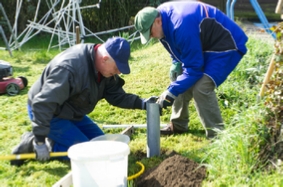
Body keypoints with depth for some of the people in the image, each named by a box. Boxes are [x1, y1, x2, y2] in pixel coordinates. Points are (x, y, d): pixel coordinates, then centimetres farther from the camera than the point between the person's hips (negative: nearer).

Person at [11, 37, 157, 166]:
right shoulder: (69, 67, -35)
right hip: (47, 113, -9)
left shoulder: (104, 68, -8)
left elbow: (116, 95, 1)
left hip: (71, 112, 9)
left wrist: (141, 103, -14)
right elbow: (43, 104, -34)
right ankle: (32, 143, -5)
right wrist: (40, 140, -32)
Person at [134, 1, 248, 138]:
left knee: (201, 88, -24)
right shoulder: (162, 15, -5)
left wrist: (171, 92, -25)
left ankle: (217, 136, -14)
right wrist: (176, 64, 0)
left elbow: (194, 67, -28)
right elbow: (177, 48, 15)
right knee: (183, 82, 8)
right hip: (203, 46, 10)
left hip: (226, 45, -10)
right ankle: (178, 125, 23)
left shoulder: (182, 26, -35)